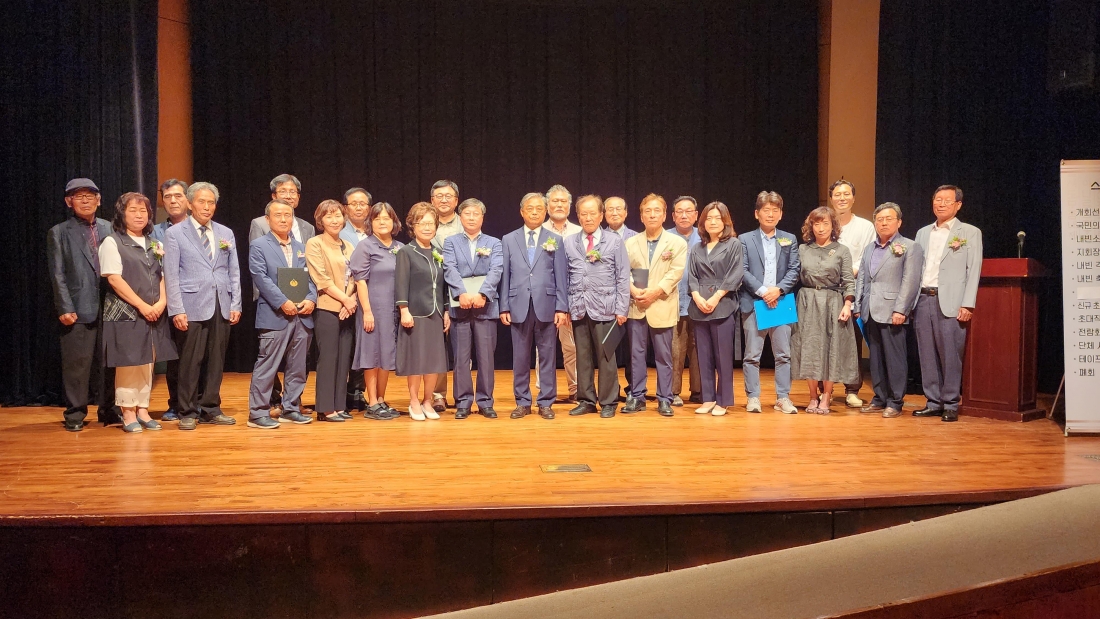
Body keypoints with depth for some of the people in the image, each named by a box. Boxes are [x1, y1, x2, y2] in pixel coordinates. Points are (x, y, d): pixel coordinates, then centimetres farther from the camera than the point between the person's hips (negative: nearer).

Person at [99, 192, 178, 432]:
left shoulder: (155, 244, 15)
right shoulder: (112, 242, -2)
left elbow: (164, 276, 12)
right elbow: (114, 279, -10)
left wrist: (161, 302, -7)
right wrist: (142, 306, -14)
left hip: (154, 314, 5)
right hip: (125, 313, -5)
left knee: (147, 363, 7)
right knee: (127, 363, -2)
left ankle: (142, 410, 14)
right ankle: (128, 413, 6)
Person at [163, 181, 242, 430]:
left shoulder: (226, 233, 14)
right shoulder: (175, 234, 2)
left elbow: (234, 272, 13)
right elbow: (171, 275, -3)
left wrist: (236, 304, 4)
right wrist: (177, 310, -10)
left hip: (221, 307, 4)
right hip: (192, 306, -4)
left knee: (216, 361, 7)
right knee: (190, 361, -1)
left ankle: (211, 409, 18)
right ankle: (187, 412, 10)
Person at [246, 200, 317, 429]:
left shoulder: (301, 248, 18)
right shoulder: (258, 246, 2)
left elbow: (309, 278, 13)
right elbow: (261, 278, -10)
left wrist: (311, 299, -6)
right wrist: (283, 302, -18)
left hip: (303, 316, 6)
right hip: (274, 316, -6)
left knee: (297, 367, 9)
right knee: (267, 366, -5)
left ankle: (290, 409, 19)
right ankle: (258, 413, 2)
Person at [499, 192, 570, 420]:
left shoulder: (555, 240, 7)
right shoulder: (508, 240, 9)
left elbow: (561, 276, 3)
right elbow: (505, 276, 6)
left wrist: (562, 307, -4)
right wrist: (504, 307, 1)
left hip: (546, 307, 0)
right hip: (519, 307, 1)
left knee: (547, 357, 4)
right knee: (520, 358, 6)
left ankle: (546, 403, 13)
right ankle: (522, 402, 16)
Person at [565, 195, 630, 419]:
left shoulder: (614, 242, 3)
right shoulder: (569, 243, 9)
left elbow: (623, 277, 1)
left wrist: (621, 309, -4)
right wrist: (565, 306, 3)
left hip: (604, 307, -2)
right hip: (578, 308, 3)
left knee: (605, 356, 1)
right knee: (583, 356, 8)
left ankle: (608, 402, 12)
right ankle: (586, 400, 18)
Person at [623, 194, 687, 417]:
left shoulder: (677, 243, 4)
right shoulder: (630, 242, 12)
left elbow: (676, 272, -7)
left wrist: (655, 292, -17)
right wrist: (633, 290, -14)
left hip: (662, 307, -2)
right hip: (636, 307, 2)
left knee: (663, 356, 4)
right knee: (636, 354, 6)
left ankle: (664, 399, 12)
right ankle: (636, 397, 14)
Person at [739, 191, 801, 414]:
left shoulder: (789, 239, 13)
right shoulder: (745, 240, 6)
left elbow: (794, 270, 5)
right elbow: (743, 271, -3)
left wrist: (778, 289, -11)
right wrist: (762, 291, -14)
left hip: (781, 302, 2)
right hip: (754, 303, -2)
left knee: (783, 354, 4)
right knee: (752, 354, 1)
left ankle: (783, 398, 11)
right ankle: (753, 397, 8)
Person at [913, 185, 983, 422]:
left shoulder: (970, 233, 4)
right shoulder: (923, 233, 17)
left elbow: (973, 271, -2)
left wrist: (967, 305, -10)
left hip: (950, 303, -4)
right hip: (923, 300, 4)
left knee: (950, 356, -2)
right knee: (927, 356, 7)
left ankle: (950, 405, 7)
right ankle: (933, 403, 15)